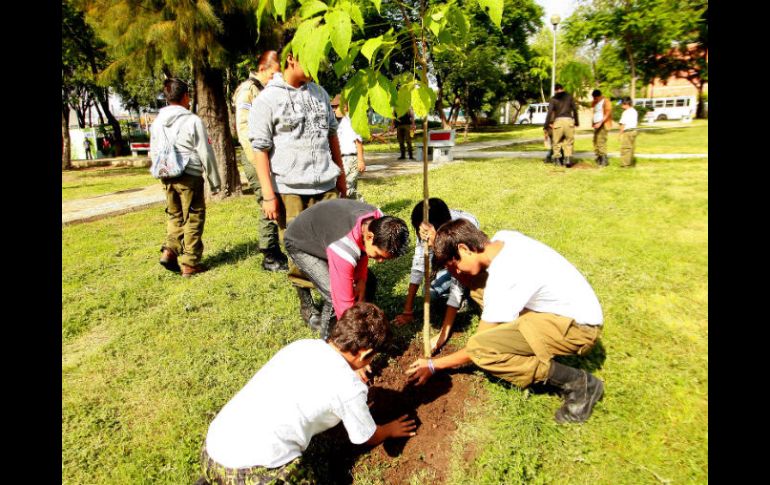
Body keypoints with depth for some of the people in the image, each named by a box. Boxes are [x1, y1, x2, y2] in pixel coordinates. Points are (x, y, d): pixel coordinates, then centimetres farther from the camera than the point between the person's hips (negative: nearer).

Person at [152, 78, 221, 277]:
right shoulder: (193, 121, -8)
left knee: (175, 216, 20)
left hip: (167, 177, 6)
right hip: (190, 176, -6)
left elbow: (153, 153, 15)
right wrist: (215, 181, 0)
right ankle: (189, 263, 6)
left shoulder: (157, 122, 10)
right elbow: (206, 154, -8)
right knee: (193, 218, 3)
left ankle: (169, 250, 3)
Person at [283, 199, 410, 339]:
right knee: (336, 294, -24)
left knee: (368, 282, 1)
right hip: (300, 244, -7)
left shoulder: (379, 222, -23)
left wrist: (361, 279, -10)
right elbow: (344, 303, -37)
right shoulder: (344, 249, -44)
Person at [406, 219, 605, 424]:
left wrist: (434, 365, -3)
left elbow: (479, 347, -16)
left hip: (579, 327, -9)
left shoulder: (501, 280, -27)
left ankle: (577, 382, -10)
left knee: (479, 348, -24)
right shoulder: (504, 237, -5)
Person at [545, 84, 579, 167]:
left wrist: (546, 126, 0)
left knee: (556, 141, 8)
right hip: (569, 120, 1)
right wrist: (576, 122, 20)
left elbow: (549, 112, -1)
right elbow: (575, 109, 12)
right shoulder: (569, 96, 13)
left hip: (558, 121, -1)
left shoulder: (553, 99, 8)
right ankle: (568, 159, -5)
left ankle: (557, 158, 5)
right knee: (569, 141, 7)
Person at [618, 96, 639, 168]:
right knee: (631, 147, 15)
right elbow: (636, 122, 16)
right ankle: (631, 163, 21)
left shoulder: (626, 112, -14)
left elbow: (623, 124, -16)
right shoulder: (634, 112, 13)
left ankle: (625, 164, -4)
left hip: (627, 131, -9)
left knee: (625, 148, -5)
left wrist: (621, 133, -10)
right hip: (634, 130, 9)